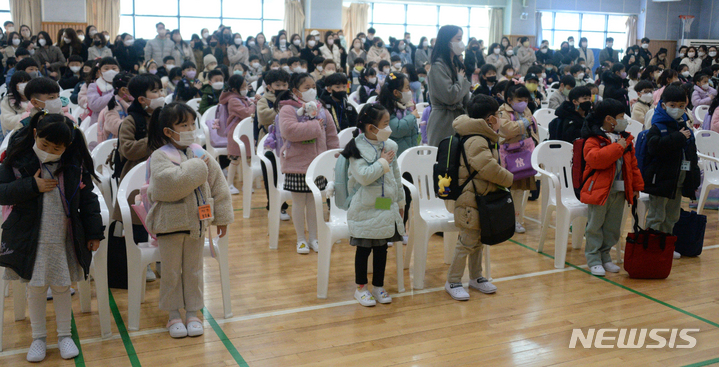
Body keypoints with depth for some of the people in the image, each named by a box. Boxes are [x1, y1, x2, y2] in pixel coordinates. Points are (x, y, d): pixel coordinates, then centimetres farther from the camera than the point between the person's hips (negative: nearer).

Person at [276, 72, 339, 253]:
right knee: (299, 201, 5)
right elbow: (290, 130, -27)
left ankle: (313, 238, 24)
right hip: (297, 164, -4)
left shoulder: (321, 111, 8)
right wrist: (315, 126, -19)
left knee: (314, 201, 12)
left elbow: (331, 136, 12)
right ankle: (301, 239, 17)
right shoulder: (287, 110, -9)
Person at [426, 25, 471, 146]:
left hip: (458, 118, 8)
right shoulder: (438, 67, -14)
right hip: (444, 122, -8)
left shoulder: (456, 64, 14)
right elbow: (450, 96, -22)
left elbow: (465, 97, 21)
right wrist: (460, 79, -7)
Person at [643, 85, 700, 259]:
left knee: (672, 217, 15)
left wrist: (694, 180, 16)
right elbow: (654, 146, -31)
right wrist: (678, 138, -23)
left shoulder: (685, 128, 13)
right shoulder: (657, 127, -9)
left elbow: (692, 156, 20)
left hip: (680, 181, 8)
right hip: (661, 179, -8)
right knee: (656, 217, -3)